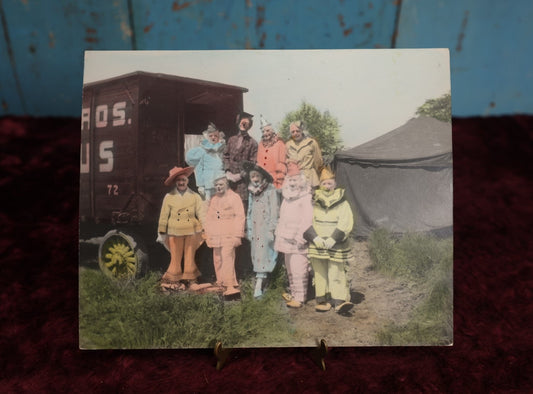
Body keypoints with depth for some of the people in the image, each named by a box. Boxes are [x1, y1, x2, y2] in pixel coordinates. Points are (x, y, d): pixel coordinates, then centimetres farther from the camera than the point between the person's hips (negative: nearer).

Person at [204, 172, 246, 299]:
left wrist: (237, 235, -11)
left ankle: (231, 287, -15)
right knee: (218, 261, 8)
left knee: (227, 259, -15)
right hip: (215, 236, 6)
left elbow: (240, 217, -5)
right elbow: (208, 218, 22)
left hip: (229, 236, -6)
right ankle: (222, 284, 17)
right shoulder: (213, 199, 19)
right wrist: (207, 235, 16)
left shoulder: (234, 197, 0)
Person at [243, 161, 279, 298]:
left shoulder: (270, 190, -4)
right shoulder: (252, 192, 15)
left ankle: (258, 286, -13)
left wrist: (271, 229, -12)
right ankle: (261, 280, 12)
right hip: (255, 229, 6)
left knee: (263, 254, -10)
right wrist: (248, 229, 16)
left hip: (266, 228, -6)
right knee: (256, 254, 5)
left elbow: (274, 210, -7)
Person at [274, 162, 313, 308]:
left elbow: (308, 219, -17)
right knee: (290, 268, 15)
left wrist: (301, 236, -21)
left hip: (298, 240, -8)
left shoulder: (306, 197, -10)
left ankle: (300, 297, 2)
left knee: (299, 269, -6)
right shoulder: (287, 195, 16)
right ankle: (293, 293, 27)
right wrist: (280, 232, 18)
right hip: (287, 238, 9)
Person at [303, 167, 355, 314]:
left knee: (337, 274, -6)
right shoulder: (314, 203, 6)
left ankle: (340, 301, -3)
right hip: (317, 245, 2)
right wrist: (316, 238, -12)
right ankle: (323, 301, 15)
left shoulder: (342, 203, 3)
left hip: (336, 247, -2)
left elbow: (345, 223, -6)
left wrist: (332, 240, -16)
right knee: (320, 274, 7)